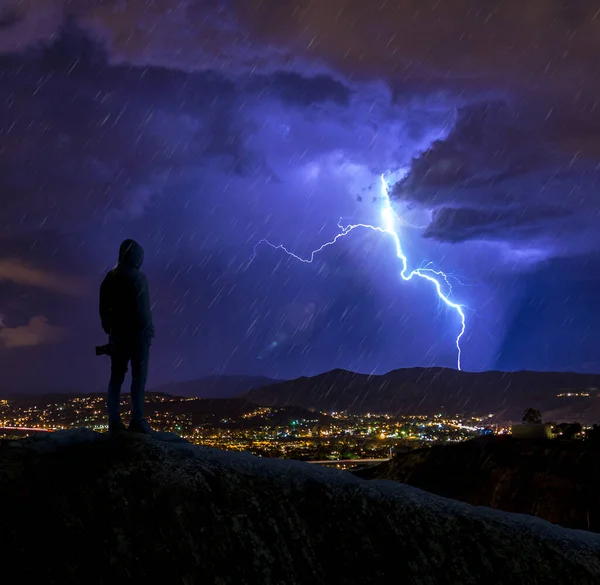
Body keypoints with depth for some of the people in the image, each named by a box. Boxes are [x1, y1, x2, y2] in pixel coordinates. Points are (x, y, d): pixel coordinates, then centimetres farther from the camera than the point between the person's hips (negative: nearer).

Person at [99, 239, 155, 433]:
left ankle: (114, 421, 10)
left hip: (117, 333, 6)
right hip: (137, 333, -6)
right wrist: (149, 331, -8)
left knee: (116, 377, 9)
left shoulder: (109, 278, 8)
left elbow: (103, 309, 11)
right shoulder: (138, 278, -12)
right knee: (138, 377, -2)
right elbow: (142, 309, -18)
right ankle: (137, 420, -4)